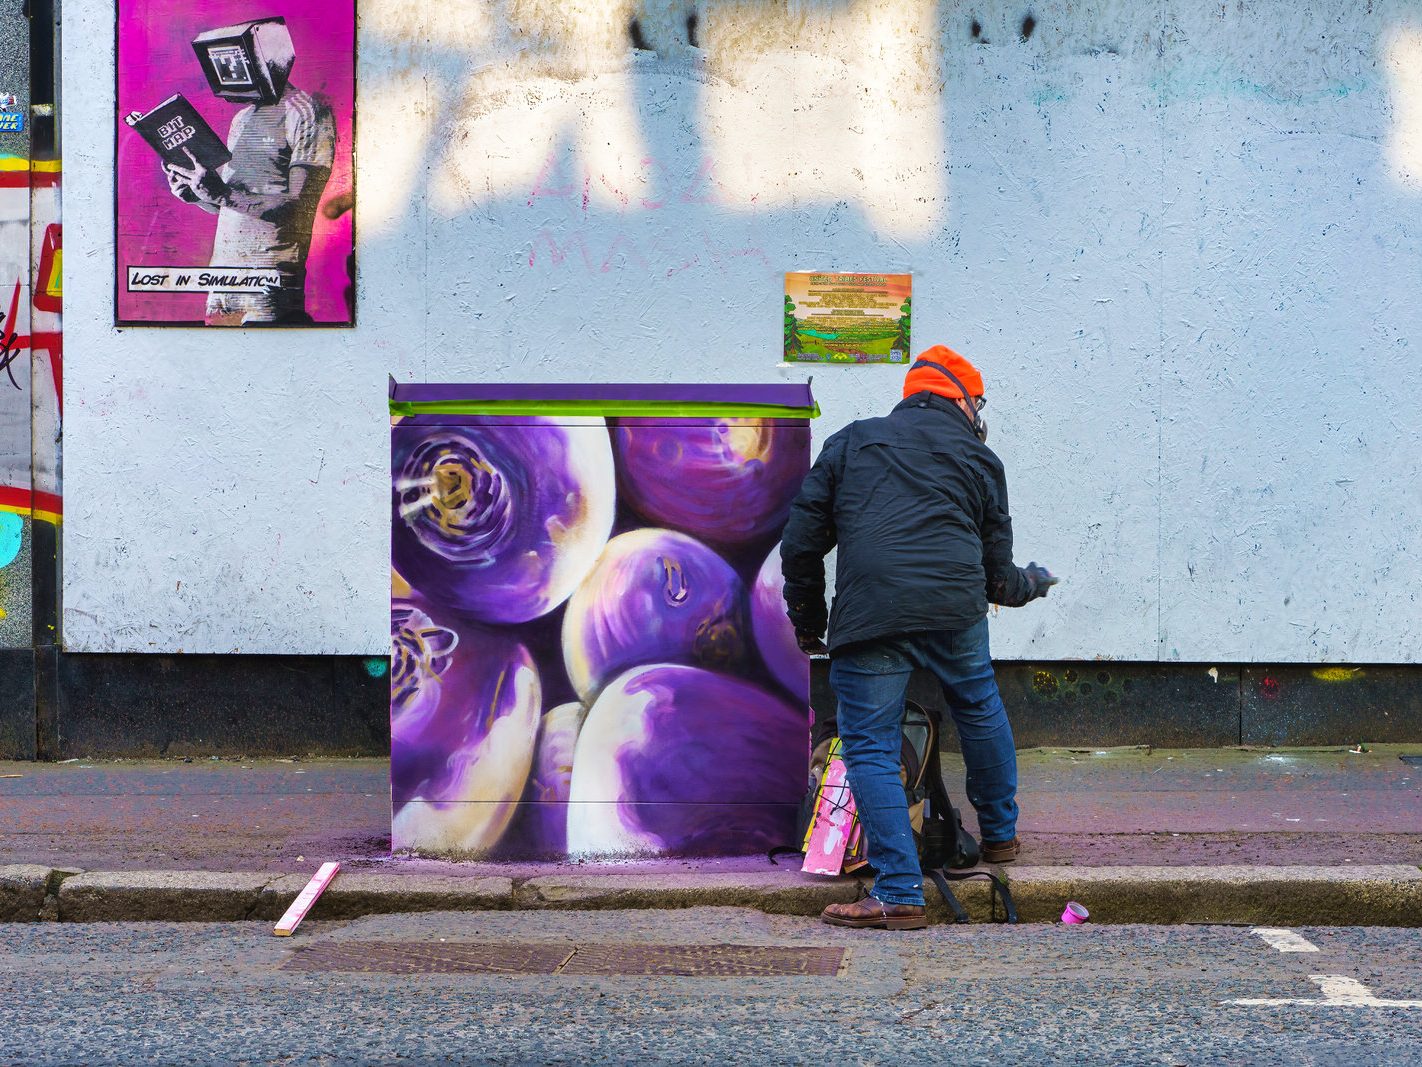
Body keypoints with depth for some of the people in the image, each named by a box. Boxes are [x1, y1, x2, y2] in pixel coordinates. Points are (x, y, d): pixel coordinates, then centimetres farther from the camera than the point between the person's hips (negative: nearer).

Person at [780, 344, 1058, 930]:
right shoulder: (979, 459, 19)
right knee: (981, 712, 27)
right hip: (956, 610, 2)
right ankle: (1000, 834, 45)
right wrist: (1032, 583, 44)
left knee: (870, 746, 2)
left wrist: (807, 619, 25)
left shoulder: (851, 442, 19)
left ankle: (899, 894, -5)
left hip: (869, 614, -2)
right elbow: (997, 574, 21)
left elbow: (802, 540, 14)